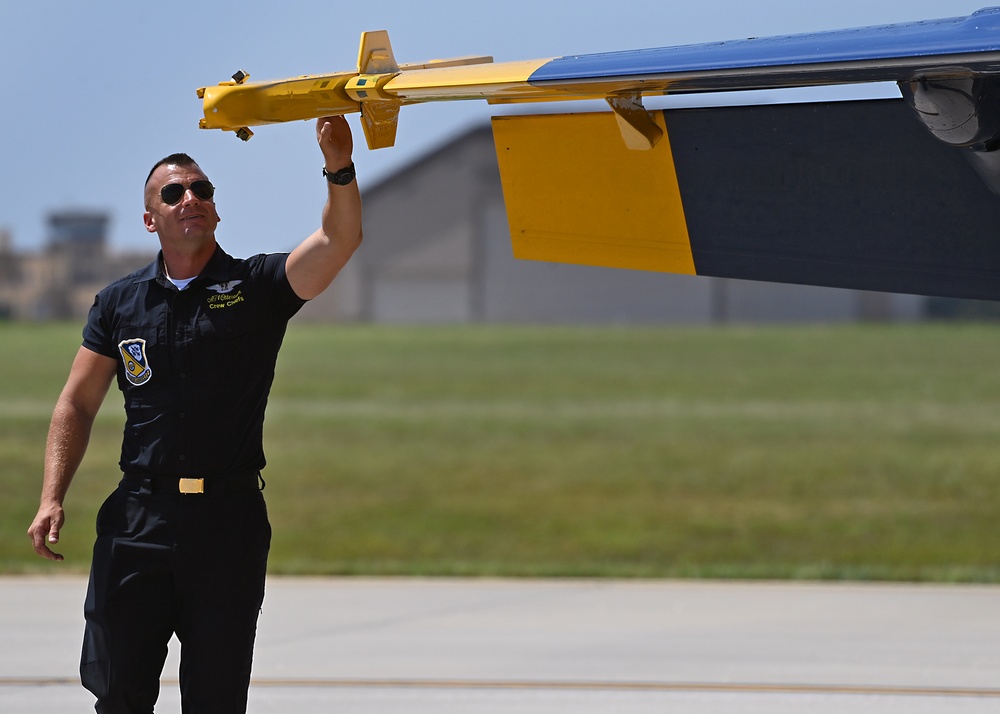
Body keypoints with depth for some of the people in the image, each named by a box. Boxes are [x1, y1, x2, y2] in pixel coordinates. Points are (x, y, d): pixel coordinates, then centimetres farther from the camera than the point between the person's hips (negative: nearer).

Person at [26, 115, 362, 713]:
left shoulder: (257, 287, 2)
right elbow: (78, 404, 11)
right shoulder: (120, 303, 9)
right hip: (138, 519, 1)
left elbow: (339, 242, -14)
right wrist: (52, 499, 0)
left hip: (231, 519, -1)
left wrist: (339, 169, -33)